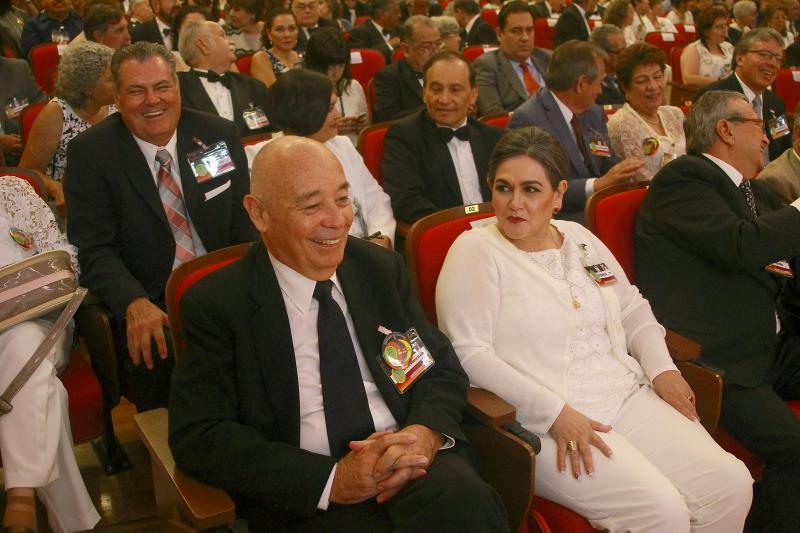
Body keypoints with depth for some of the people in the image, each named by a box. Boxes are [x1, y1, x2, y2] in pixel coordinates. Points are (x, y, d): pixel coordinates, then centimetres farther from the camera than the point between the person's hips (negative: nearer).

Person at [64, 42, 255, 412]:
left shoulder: (220, 135, 5)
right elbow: (95, 249, -8)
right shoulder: (89, 153, -3)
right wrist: (135, 304, -27)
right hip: (148, 303, -2)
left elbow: (243, 221, 7)